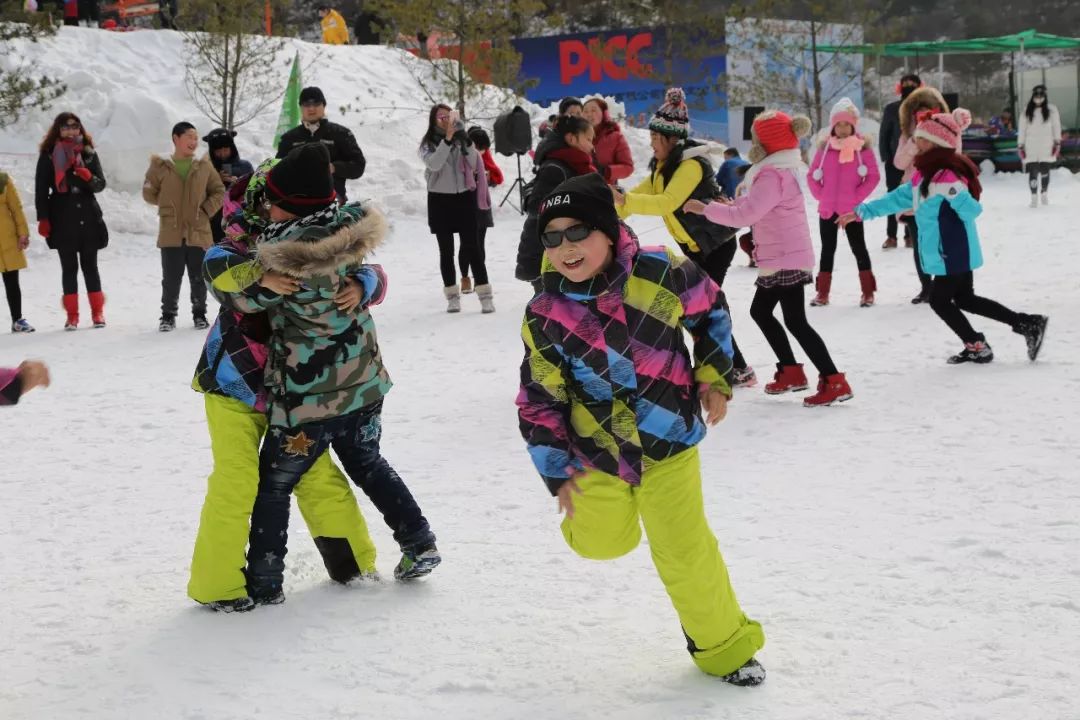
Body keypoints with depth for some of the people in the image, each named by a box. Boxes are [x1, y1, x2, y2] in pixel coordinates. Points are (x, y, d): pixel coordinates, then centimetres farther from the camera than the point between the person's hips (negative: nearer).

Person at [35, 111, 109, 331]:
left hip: (88, 218, 1)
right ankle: (72, 315, 6)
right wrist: (43, 219, -6)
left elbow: (101, 184, 5)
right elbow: (41, 189, 1)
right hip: (63, 220, -1)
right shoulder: (48, 155, 2)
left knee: (90, 265, 5)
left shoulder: (89, 153, 7)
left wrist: (88, 177, -17)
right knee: (69, 267, 2)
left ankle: (98, 312, 11)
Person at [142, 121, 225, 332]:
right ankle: (168, 315, 15)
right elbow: (149, 193, 7)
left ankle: (199, 314, 21)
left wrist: (207, 209, -3)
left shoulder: (204, 166, 3)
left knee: (199, 278, 8)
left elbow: (219, 191, 9)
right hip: (171, 233, -1)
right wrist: (168, 206, 5)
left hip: (199, 232, 1)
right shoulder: (160, 167, -1)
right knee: (171, 278, 3)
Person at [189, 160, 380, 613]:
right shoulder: (230, 252, -13)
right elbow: (222, 275, -34)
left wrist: (359, 288, -32)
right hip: (234, 386, -4)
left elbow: (368, 272, -9)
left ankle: (351, 560, 29)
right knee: (236, 482, -9)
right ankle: (216, 584, 4)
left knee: (317, 472, 11)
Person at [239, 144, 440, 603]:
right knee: (367, 463, 29)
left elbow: (244, 295, -9)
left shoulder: (283, 254, -26)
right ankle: (420, 545, 31)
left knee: (273, 484, 13)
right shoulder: (353, 229, -10)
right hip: (366, 384, 6)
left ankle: (264, 582, 19)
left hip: (307, 398, -6)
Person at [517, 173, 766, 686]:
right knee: (605, 543, 1)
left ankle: (725, 646, 24)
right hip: (595, 447, 1)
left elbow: (711, 311, 4)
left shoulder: (660, 272, -17)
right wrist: (557, 473, -4)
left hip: (668, 439, -1)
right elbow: (538, 399, -5)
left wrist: (713, 377, 2)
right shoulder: (544, 316, -14)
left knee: (685, 551, 3)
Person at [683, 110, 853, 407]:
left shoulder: (774, 175, -21)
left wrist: (705, 209, -18)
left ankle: (834, 381, -9)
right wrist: (730, 204, 6)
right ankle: (790, 371, 26)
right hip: (779, 259, 11)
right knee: (760, 310, 20)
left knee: (795, 321, -9)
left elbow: (745, 215, -26)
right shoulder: (782, 168, 12)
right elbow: (755, 203, 21)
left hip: (786, 260, -11)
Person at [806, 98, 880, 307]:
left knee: (858, 247, 4)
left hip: (851, 209, -3)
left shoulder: (863, 146, -5)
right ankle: (823, 293, 16)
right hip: (827, 208, 3)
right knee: (827, 249, 10)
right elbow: (812, 176, 8)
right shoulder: (825, 146, 3)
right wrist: (820, 195, -1)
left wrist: (858, 197, -10)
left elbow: (873, 176, -6)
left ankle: (868, 292, 9)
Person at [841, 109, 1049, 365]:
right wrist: (862, 211, 13)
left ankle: (977, 347, 18)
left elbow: (971, 209, -29)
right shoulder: (925, 174, 6)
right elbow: (898, 198, 13)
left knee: (939, 300, 5)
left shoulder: (946, 177, -25)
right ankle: (1029, 324, 21)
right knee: (965, 298, 19)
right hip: (956, 253, 10)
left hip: (953, 253, -10)